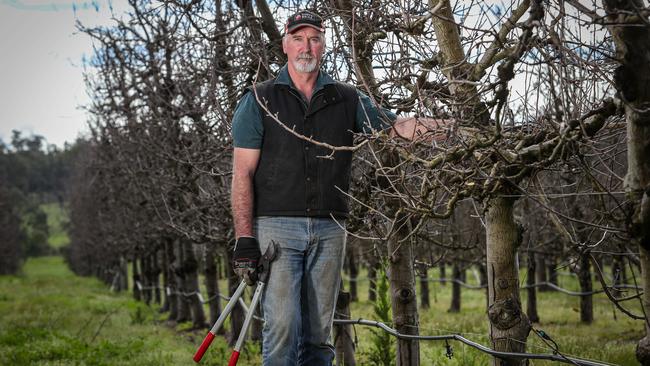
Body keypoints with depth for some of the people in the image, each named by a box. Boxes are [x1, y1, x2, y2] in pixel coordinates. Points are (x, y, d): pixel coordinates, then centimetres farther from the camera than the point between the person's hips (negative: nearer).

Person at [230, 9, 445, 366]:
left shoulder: (347, 99, 13)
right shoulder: (259, 99, 5)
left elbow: (396, 125, 2)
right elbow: (242, 173, 1)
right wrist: (245, 238, -8)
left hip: (329, 230, 3)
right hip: (276, 226, -3)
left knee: (318, 335, 7)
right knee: (282, 329, -10)